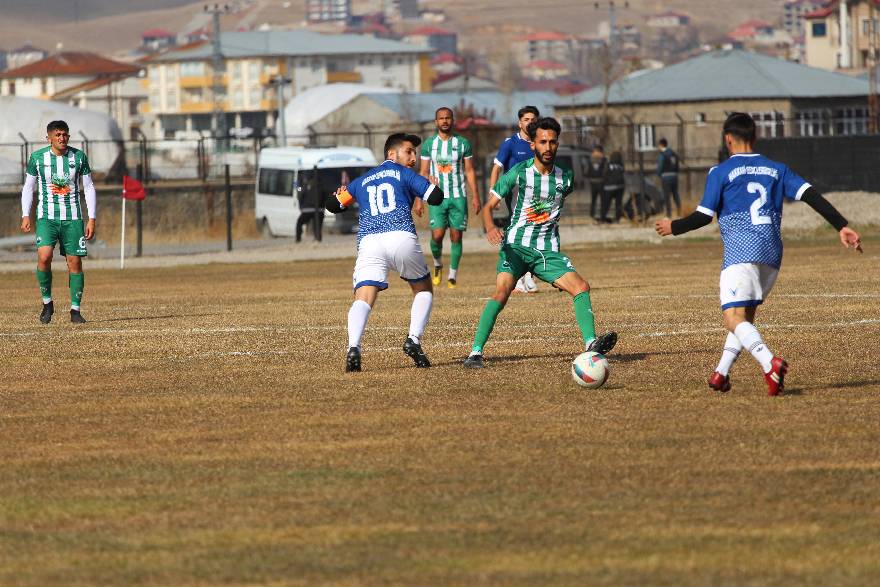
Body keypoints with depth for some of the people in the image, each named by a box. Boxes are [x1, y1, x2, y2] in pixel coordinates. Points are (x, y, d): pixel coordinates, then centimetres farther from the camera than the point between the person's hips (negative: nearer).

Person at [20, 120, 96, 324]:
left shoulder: (79, 157, 2)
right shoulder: (37, 158, 0)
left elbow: (89, 188, 8)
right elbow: (28, 187, 9)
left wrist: (91, 219, 1)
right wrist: (25, 215, -1)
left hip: (72, 217, 1)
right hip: (47, 216, -1)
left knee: (75, 261, -2)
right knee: (44, 257, -20)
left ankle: (75, 310, 7)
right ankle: (47, 302, -1)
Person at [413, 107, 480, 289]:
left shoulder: (463, 143, 3)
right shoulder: (429, 144, 5)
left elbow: (470, 171, 6)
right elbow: (424, 173, 7)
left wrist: (475, 197, -2)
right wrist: (419, 201, 2)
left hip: (458, 197, 0)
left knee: (456, 236, 0)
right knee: (437, 235, -12)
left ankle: (453, 275, 11)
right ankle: (437, 264, 16)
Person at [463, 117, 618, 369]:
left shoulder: (565, 177, 5)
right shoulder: (518, 173, -6)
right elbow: (489, 206, -5)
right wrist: (490, 228, -24)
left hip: (547, 249, 4)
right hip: (516, 244, -4)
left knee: (581, 287, -15)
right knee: (502, 291, -24)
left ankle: (591, 345, -19)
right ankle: (475, 352, -20)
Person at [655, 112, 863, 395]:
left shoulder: (721, 172, 2)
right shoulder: (776, 170, 16)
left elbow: (703, 216, 0)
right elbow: (812, 196, 4)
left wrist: (673, 227, 17)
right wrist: (842, 226, 1)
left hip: (740, 252, -6)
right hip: (772, 254, 6)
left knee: (734, 318, -12)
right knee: (745, 315, 21)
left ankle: (770, 363, -36)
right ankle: (721, 374, 19)